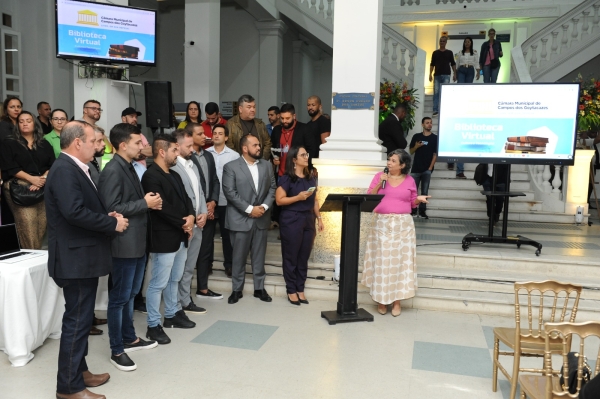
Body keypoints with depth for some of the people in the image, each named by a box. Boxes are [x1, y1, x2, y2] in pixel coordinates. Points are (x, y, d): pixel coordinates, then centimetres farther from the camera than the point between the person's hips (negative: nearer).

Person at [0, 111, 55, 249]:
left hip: (44, 188, 3)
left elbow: (52, 165, 8)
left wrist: (43, 178, -11)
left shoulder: (44, 144, 18)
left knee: (43, 224, -6)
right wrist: (32, 178, -13)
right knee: (27, 223, -16)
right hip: (19, 188, -3)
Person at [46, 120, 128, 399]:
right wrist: (113, 223, -20)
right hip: (76, 258, -10)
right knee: (77, 320, -1)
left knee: (81, 318, 19)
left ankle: (78, 371, 33)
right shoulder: (64, 170, -19)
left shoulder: (75, 168, 14)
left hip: (83, 256, 10)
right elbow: (74, 212, -30)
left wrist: (108, 217, -2)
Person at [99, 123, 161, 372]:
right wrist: (145, 203, -18)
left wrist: (150, 202, 3)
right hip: (124, 243, -9)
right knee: (119, 298, 2)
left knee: (130, 294, 20)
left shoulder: (129, 167, 12)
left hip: (138, 242, 9)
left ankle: (130, 338, 34)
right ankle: (117, 350, 14)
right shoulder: (113, 170, -17)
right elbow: (111, 209, -22)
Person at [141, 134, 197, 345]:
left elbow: (185, 198, 14)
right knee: (158, 283, 0)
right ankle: (153, 326, 10)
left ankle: (172, 315, 33)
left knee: (174, 279, 19)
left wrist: (191, 217, -6)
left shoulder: (174, 175, 16)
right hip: (164, 239, -9)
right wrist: (183, 224, -12)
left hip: (181, 237, 9)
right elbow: (162, 208, -21)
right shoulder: (151, 176, -14)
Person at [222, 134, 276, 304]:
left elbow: (272, 188, 7)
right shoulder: (231, 167, -6)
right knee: (239, 257, 6)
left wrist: (265, 206, -9)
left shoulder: (267, 166, 9)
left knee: (259, 256, 11)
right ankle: (237, 289, 19)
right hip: (240, 219, -4)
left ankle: (259, 288, 23)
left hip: (261, 219, 4)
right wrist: (249, 209, -16)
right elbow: (230, 192, -13)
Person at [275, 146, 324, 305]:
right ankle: (291, 291, 14)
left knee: (304, 257, 9)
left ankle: (300, 289, 19)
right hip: (291, 221, -6)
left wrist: (319, 218, 11)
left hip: (308, 221, 6)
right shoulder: (286, 178, -7)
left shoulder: (311, 179, 12)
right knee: (291, 257, 3)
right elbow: (279, 200, -12)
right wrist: (298, 197, -20)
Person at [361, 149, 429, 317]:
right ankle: (381, 299, 12)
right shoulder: (379, 176, 3)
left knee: (401, 261, 1)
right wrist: (379, 184, -13)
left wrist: (419, 199, -9)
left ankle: (397, 301, 9)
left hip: (403, 225, 1)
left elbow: (411, 203, 12)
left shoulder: (409, 180, 4)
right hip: (382, 224, 0)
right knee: (382, 262, 1)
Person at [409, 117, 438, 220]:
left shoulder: (435, 138, 2)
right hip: (416, 168, 1)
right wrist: (416, 146, -10)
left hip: (427, 169, -1)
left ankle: (422, 211, 8)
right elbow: (411, 152, 11)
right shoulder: (416, 136, 7)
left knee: (424, 191, 3)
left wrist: (430, 167, -8)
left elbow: (435, 154, 0)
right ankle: (413, 210, 10)